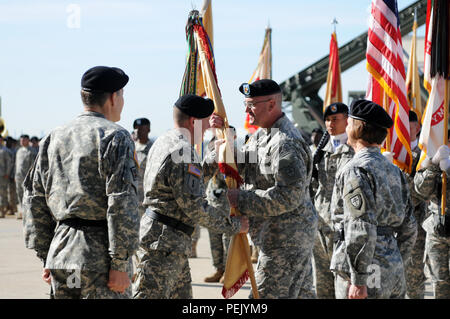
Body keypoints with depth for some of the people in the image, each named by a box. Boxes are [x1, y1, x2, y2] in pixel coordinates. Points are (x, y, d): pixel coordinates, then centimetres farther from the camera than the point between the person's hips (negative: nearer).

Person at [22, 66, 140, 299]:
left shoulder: (54, 138, 13)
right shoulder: (115, 137, -8)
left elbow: (34, 199, 14)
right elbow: (122, 203, -15)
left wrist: (46, 257, 18)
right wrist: (120, 264, -14)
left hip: (60, 253, 7)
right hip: (99, 256, -7)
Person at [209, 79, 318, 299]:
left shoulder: (286, 143, -21)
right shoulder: (262, 134, 12)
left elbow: (290, 195, -27)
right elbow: (238, 165, 14)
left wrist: (242, 199, -23)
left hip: (286, 236, -10)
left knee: (266, 294, -8)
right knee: (301, 293, 18)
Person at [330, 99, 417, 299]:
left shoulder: (356, 171, -13)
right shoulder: (393, 170, 14)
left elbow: (361, 230, -21)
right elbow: (409, 228, 17)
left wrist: (358, 280, -20)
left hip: (367, 275, -9)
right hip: (394, 274, 9)